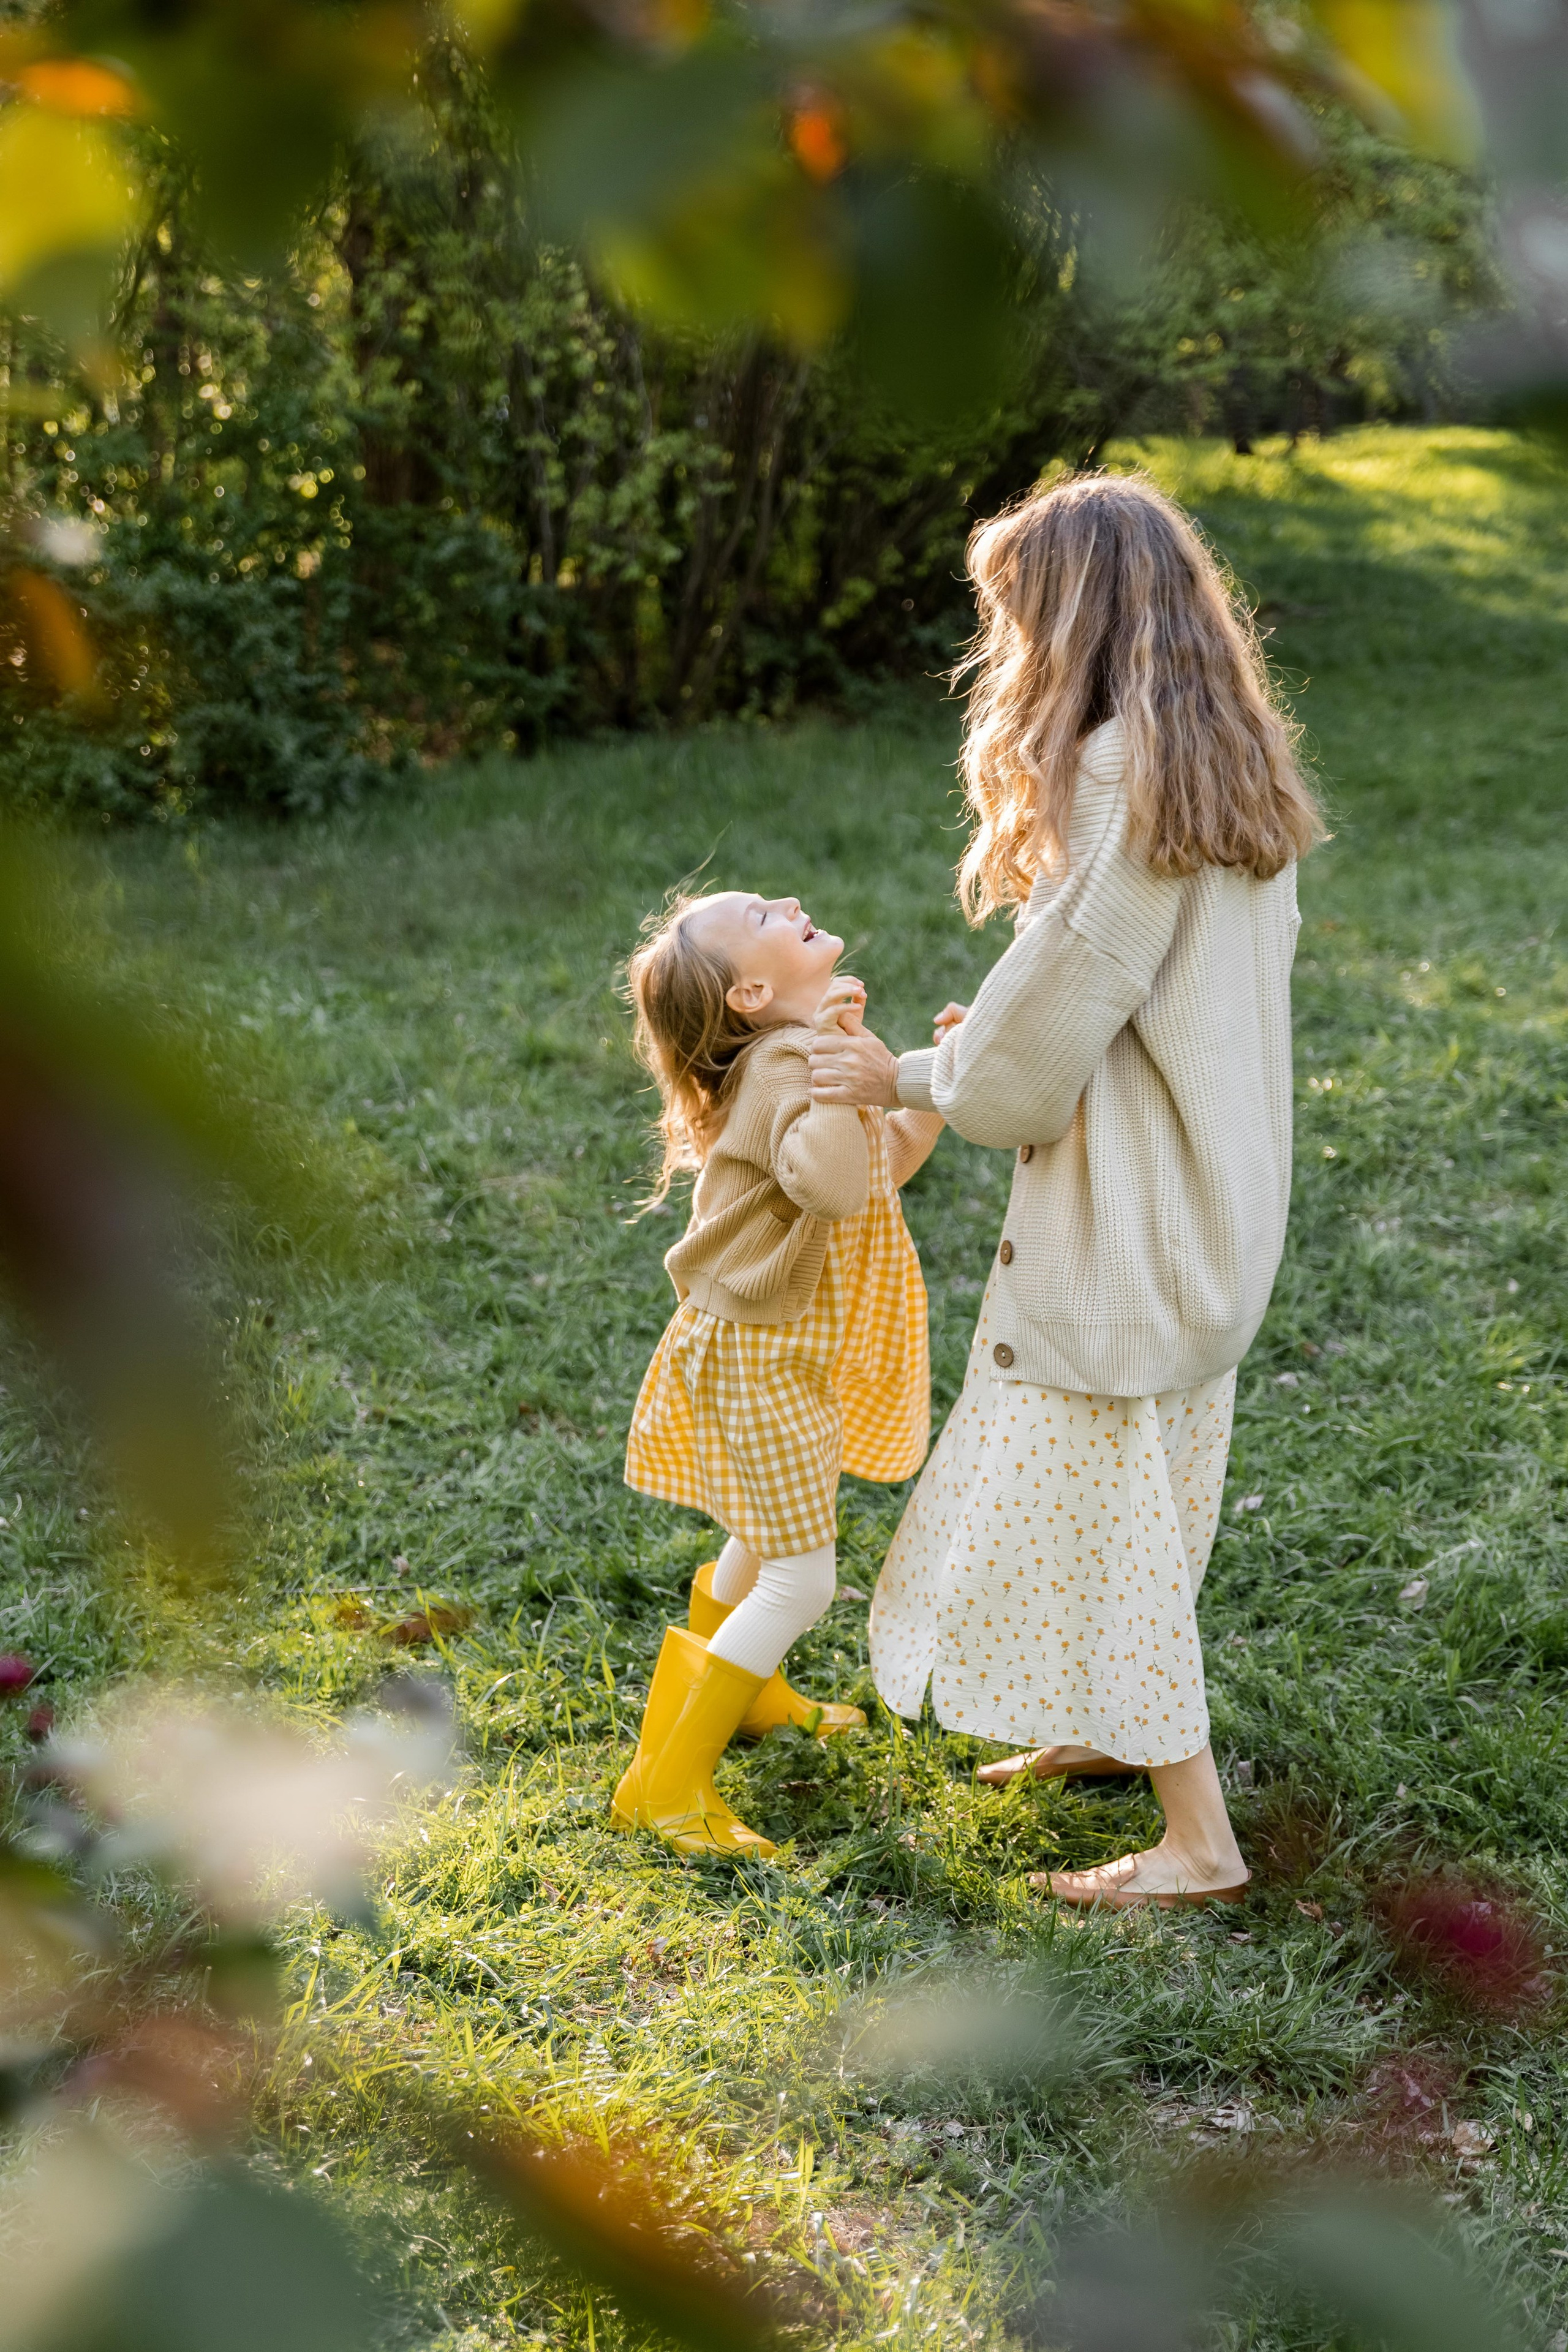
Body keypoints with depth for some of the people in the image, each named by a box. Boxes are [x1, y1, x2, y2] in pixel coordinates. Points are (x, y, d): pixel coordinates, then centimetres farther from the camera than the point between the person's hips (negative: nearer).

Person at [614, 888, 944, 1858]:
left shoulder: (813, 1050, 6)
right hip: (764, 1360, -10)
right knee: (800, 1580, -7)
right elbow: (833, 1185, -42)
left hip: (789, 1349, 10)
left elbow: (885, 1166, 16)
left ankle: (743, 1694, 52)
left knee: (764, 1542, 29)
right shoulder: (783, 1063, -26)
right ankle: (665, 1781, 0)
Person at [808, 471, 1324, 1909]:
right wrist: (1008, 1032, 16)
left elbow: (1059, 1013, -17)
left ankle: (1198, 1835, 6)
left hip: (1128, 1210, -9)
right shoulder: (1234, 766, 7)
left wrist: (910, 1080, -2)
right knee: (1133, 1480, 23)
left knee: (1098, 1492, 0)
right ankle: (1122, 1724, 39)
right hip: (1212, 1188, 9)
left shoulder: (1124, 774, -21)